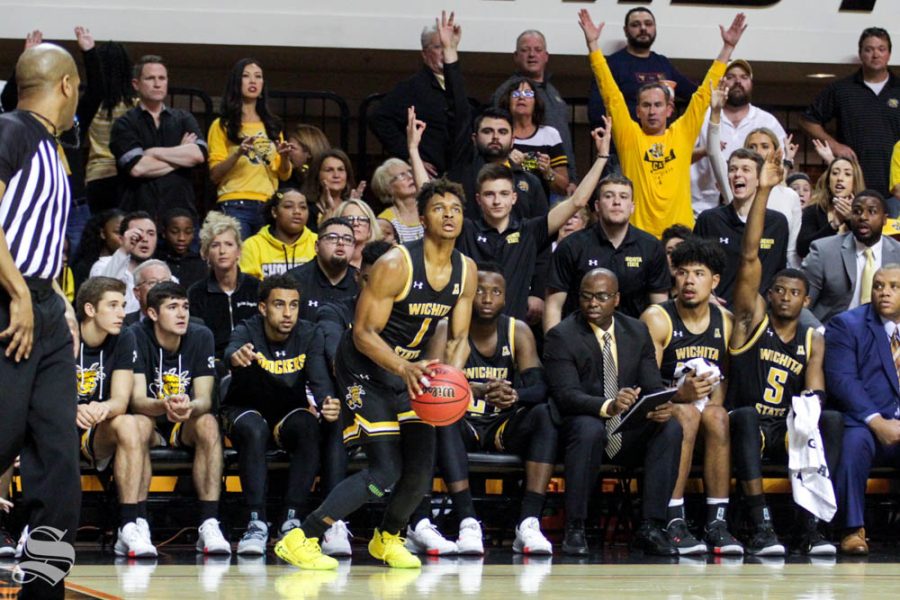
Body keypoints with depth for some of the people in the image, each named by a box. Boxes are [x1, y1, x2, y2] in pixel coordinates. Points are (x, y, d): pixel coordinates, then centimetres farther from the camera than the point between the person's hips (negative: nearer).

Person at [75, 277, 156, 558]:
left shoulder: (123, 339, 1)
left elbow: (121, 401, -6)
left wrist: (104, 409, -31)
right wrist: (74, 411, -37)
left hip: (96, 435, 3)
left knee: (129, 425, -30)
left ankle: (130, 527, -33)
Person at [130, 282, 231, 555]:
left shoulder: (201, 337, -7)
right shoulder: (137, 337, -13)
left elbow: (205, 399, -13)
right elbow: (137, 400, -21)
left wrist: (189, 407, -39)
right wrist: (163, 406, -45)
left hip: (186, 428, 2)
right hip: (153, 423, -2)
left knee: (208, 423, -30)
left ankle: (209, 524, -35)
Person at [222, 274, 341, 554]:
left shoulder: (310, 335, -11)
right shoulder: (247, 331, -19)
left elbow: (319, 379, -23)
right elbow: (232, 352, -42)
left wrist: (327, 403, -48)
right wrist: (236, 356, -69)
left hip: (289, 413, 2)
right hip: (245, 411, -2)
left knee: (309, 427, -32)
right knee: (253, 430, -37)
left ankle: (292, 521, -30)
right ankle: (256, 523, -36)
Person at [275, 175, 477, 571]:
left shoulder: (466, 271, -3)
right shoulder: (396, 265, -24)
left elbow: (458, 338, 4)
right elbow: (365, 334, -22)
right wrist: (404, 368, -37)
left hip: (411, 368, 7)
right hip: (364, 366, -7)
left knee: (422, 470, 4)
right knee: (385, 471, -16)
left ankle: (388, 539, 32)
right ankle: (299, 540, -10)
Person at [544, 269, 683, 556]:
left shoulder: (637, 332, 7)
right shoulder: (561, 336, -7)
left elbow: (653, 386, 2)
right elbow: (566, 395, -19)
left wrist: (662, 407, -24)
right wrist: (607, 406, -38)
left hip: (628, 435, 4)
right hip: (583, 426, -4)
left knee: (671, 427, -24)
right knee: (590, 429, -38)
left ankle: (651, 527, -24)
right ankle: (574, 529, -31)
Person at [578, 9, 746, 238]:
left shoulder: (683, 133, 9)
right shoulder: (629, 136, 5)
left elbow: (704, 94, 11)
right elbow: (611, 95, 2)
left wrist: (727, 48, 10)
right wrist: (593, 45, -3)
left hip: (681, 233, 1)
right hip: (638, 235, -1)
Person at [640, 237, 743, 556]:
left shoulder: (726, 321, 8)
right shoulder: (657, 319, -6)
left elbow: (728, 377, 10)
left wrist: (716, 402, -11)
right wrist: (681, 394, -28)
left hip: (707, 409, 3)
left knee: (716, 416, -31)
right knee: (688, 414, -35)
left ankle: (717, 523, -31)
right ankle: (673, 523, -37)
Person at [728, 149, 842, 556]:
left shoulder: (813, 341, 15)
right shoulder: (753, 319, 6)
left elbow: (815, 389, 4)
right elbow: (749, 256, -2)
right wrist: (763, 192, -8)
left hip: (790, 432, 3)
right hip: (749, 430, -3)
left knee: (831, 420, -26)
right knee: (745, 414, -36)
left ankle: (807, 526, -29)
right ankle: (761, 527, -41)